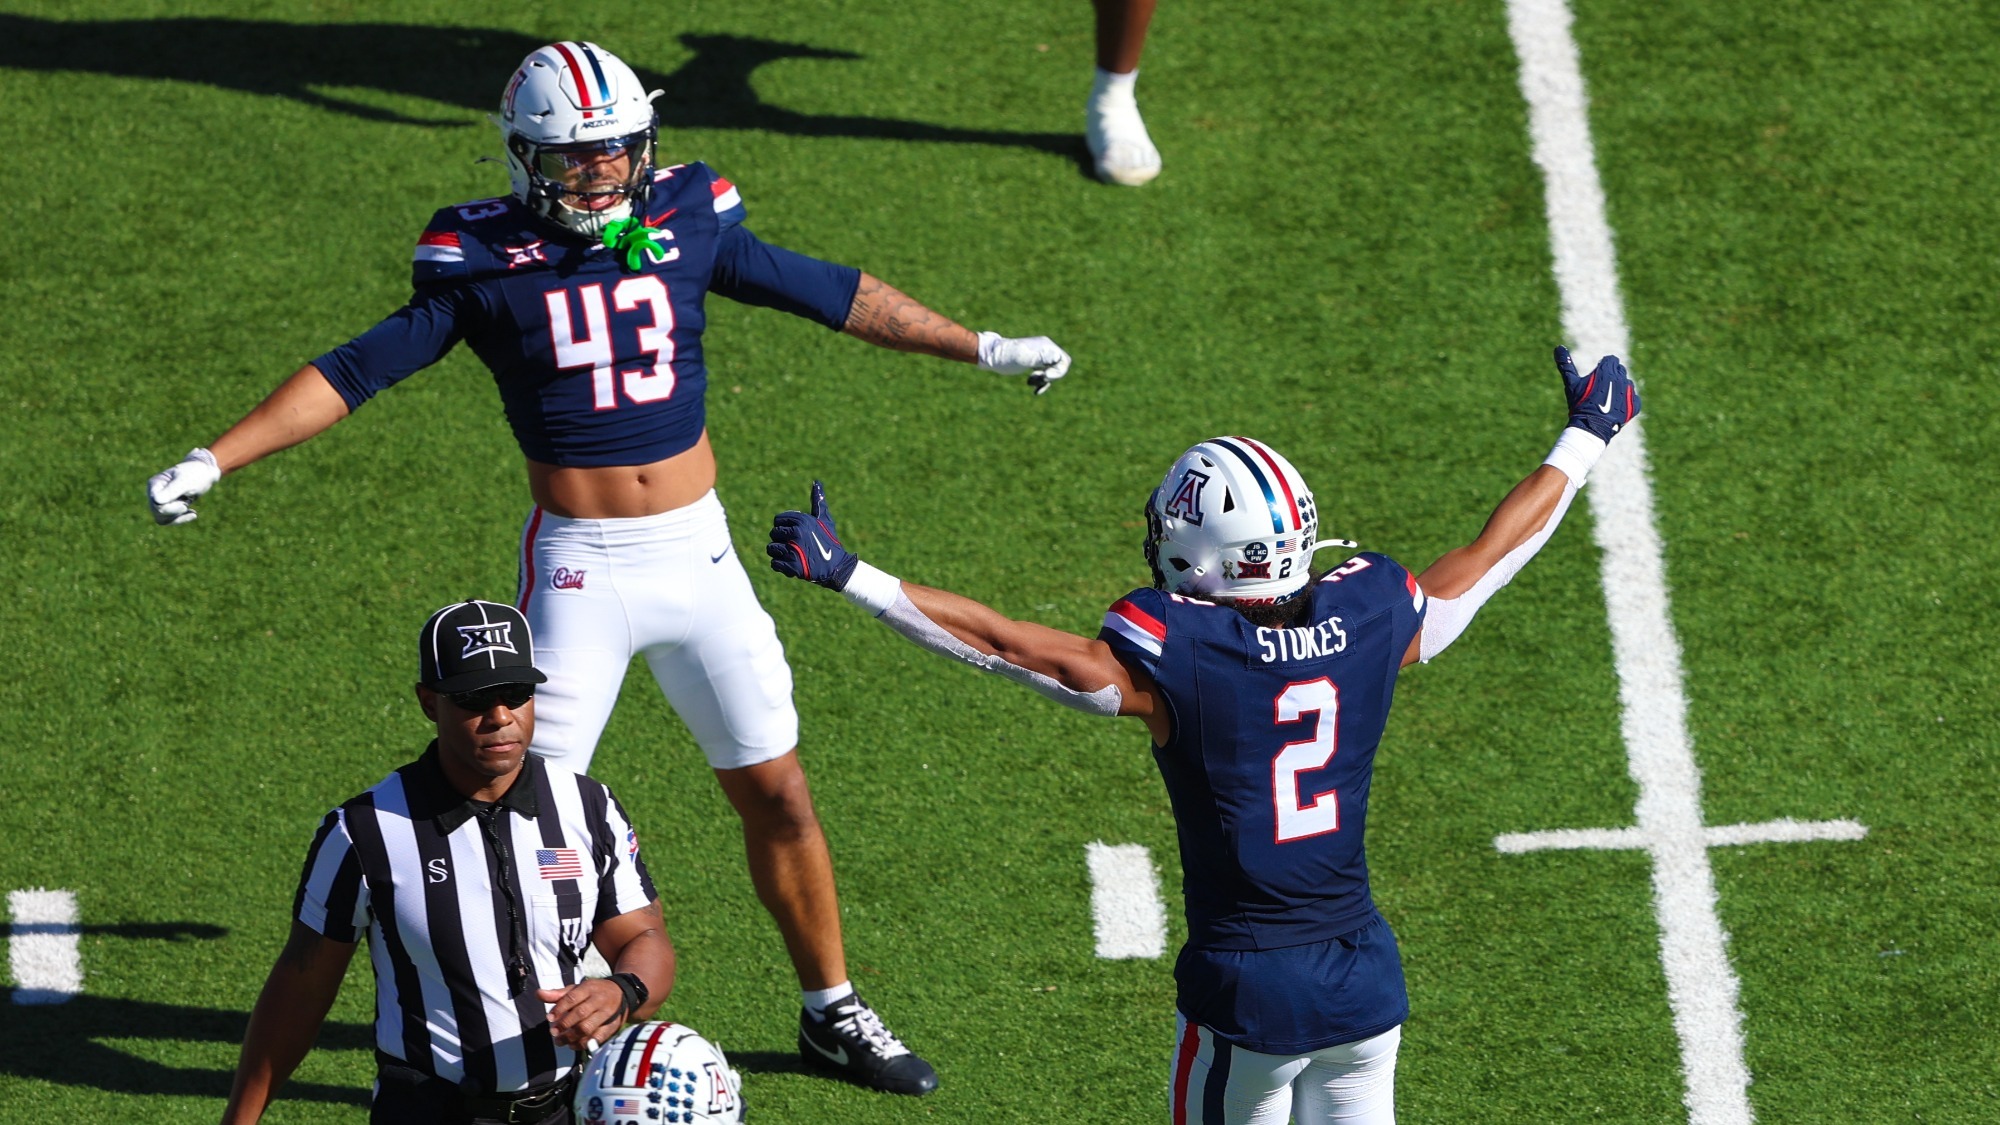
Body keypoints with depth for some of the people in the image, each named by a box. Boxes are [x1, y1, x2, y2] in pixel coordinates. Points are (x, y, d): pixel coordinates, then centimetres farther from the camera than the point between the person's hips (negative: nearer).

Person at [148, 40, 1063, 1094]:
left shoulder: (686, 227, 0)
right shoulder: (488, 266, -8)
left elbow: (831, 292, 12)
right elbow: (352, 371, -8)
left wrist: (979, 346, 18)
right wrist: (214, 461, -15)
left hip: (697, 552, 3)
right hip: (579, 568, -3)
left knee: (777, 794, 10)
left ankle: (831, 1008, 27)